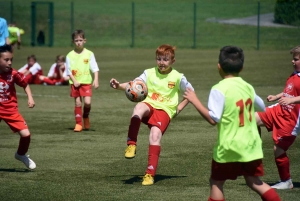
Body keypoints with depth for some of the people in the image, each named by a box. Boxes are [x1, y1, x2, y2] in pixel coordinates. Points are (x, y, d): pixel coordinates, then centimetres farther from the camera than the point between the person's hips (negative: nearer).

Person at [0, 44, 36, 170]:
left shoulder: (13, 74, -12)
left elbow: (25, 84, 4)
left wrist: (30, 98, -7)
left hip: (10, 110, 1)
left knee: (26, 134, -8)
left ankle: (21, 155, 21)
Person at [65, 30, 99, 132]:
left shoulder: (89, 54, 0)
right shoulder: (70, 55, 1)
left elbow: (95, 68, 0)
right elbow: (69, 71, 2)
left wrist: (96, 80, -12)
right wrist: (74, 81, -11)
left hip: (86, 82, -1)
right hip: (75, 82, 1)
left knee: (87, 102, -13)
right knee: (78, 103, 3)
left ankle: (86, 116, 17)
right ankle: (78, 123, 13)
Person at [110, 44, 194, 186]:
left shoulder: (178, 77, 3)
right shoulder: (149, 73, 5)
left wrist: (179, 108, 4)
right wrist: (119, 86, -23)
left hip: (165, 110, -1)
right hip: (149, 105, 1)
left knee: (155, 135, -24)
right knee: (139, 107, -36)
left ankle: (150, 174, -19)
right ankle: (131, 144, -33)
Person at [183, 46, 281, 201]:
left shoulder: (219, 90, -15)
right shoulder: (247, 87, 5)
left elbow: (213, 119, -21)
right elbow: (262, 107, 22)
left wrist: (195, 101, -13)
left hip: (229, 147, -6)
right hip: (251, 145, 6)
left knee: (216, 182, 10)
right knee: (254, 182, 13)